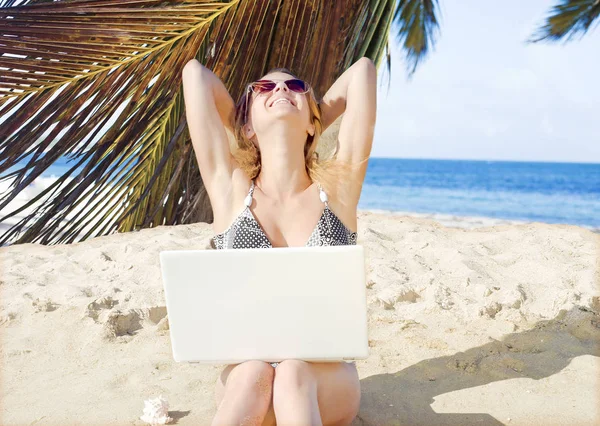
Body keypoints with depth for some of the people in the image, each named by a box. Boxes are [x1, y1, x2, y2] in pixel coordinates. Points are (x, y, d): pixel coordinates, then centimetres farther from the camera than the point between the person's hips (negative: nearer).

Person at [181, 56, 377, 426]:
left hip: (326, 382, 0)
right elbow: (195, 71, -1)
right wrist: (244, 129, 13)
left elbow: (363, 69, -1)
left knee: (295, 373, -34)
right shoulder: (230, 188, -2)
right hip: (243, 379, 0)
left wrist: (309, 130, 11)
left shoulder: (337, 186, -3)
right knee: (253, 372, -35)